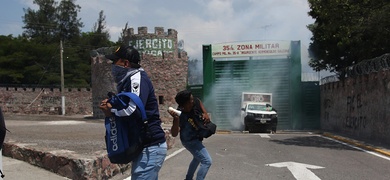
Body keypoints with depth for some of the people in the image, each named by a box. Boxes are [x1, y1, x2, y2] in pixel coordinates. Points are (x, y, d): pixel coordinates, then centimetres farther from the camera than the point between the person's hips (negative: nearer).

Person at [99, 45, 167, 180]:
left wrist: (111, 110, -9)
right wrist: (111, 106, 1)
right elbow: (125, 108, 19)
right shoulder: (128, 80, 16)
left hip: (150, 147, -10)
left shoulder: (137, 78, -14)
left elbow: (133, 109, -26)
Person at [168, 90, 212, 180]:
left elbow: (200, 104, 3)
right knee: (207, 161, -16)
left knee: (197, 158, 29)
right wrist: (176, 120, -60)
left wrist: (205, 114, -15)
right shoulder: (180, 115, -36)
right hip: (190, 141, -8)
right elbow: (174, 134, -44)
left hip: (196, 138, 9)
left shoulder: (196, 102, -21)